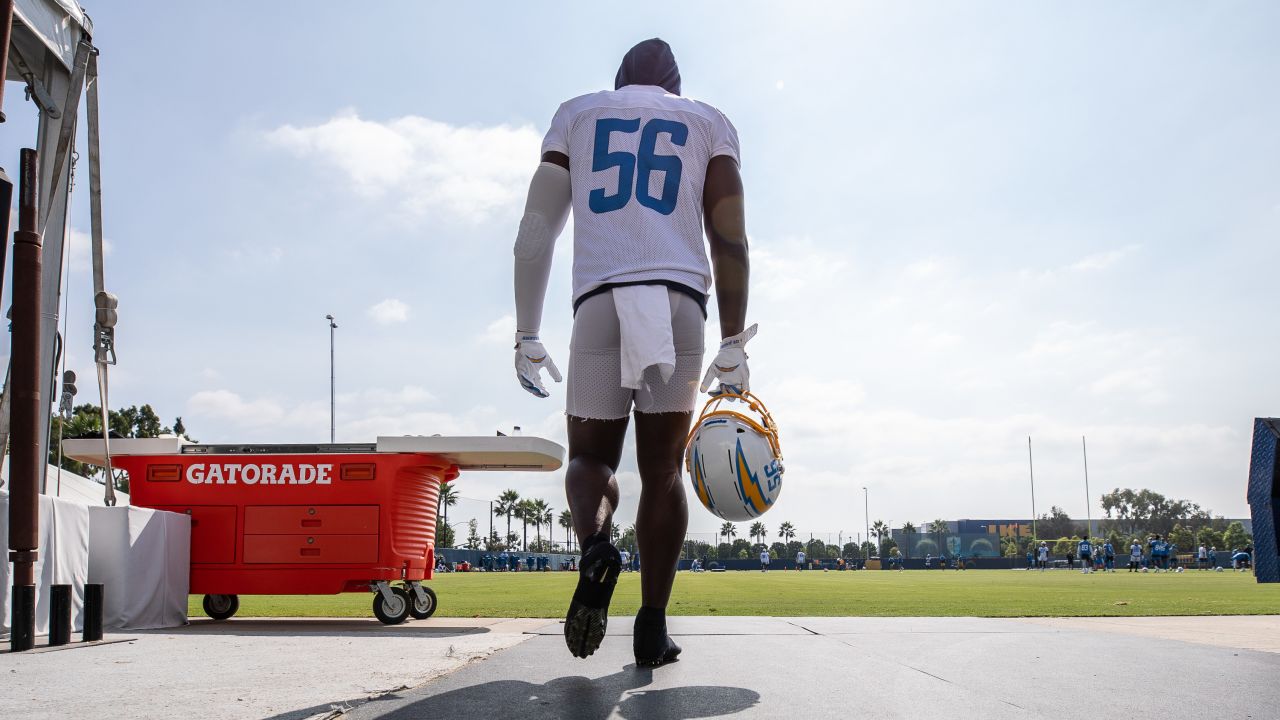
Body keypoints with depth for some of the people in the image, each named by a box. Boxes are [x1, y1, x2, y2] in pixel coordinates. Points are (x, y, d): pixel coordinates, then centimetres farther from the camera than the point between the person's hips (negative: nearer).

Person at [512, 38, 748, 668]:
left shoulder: (575, 115, 20)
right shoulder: (708, 122, 18)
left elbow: (534, 236, 11)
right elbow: (730, 243, 6)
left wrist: (526, 336, 12)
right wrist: (733, 346, 6)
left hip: (598, 302, 0)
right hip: (680, 299, 0)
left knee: (591, 454, 12)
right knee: (662, 467, 6)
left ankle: (595, 543, -20)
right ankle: (652, 627, 0)